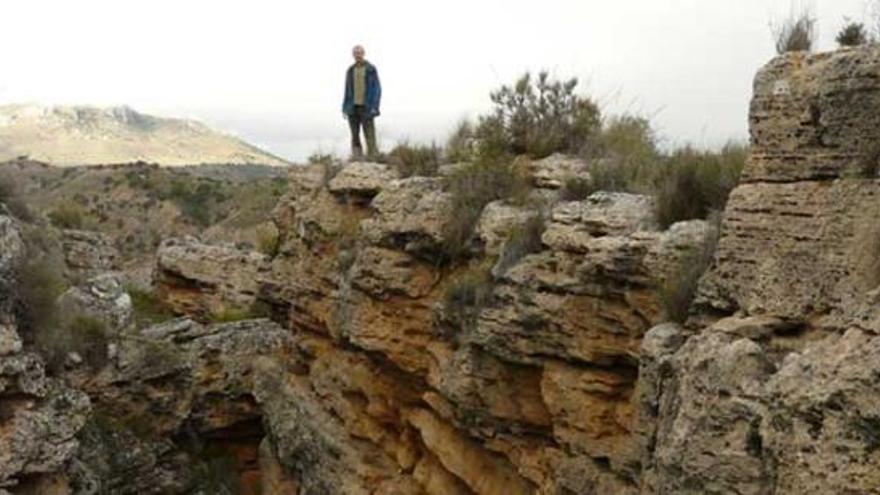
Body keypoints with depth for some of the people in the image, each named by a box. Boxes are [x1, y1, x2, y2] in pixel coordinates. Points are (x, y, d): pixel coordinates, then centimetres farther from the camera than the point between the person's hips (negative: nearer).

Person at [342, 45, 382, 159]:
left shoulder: (371, 69, -2)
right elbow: (347, 90, 14)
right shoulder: (350, 70, 11)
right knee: (355, 136, 1)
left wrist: (374, 107, -15)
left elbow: (377, 89, -5)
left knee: (369, 136, -7)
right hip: (353, 107, 4)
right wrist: (344, 108, 7)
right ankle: (357, 160, 3)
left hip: (366, 107, -4)